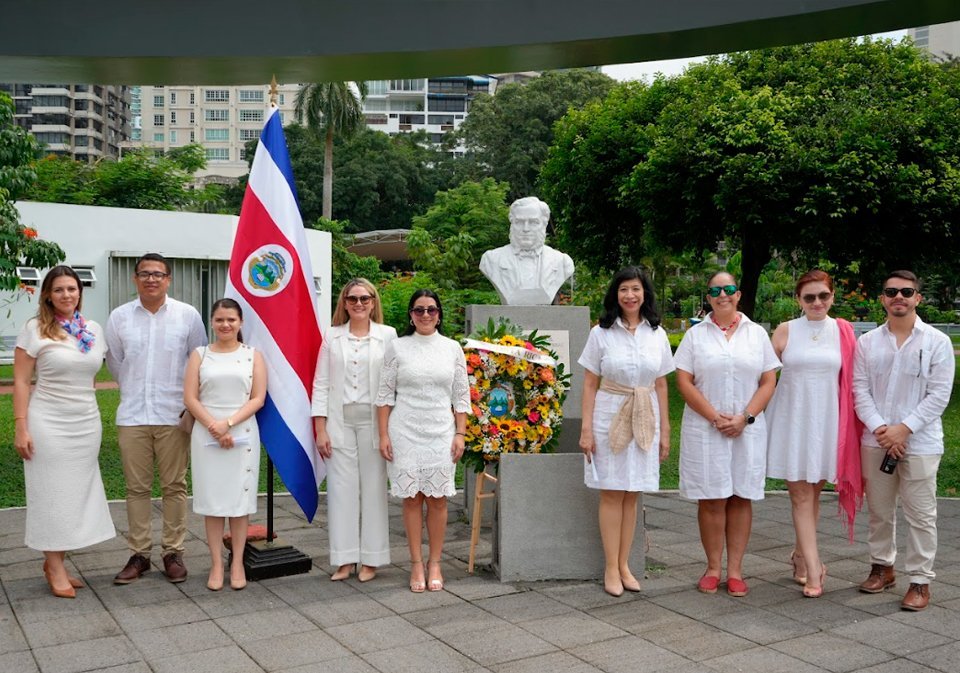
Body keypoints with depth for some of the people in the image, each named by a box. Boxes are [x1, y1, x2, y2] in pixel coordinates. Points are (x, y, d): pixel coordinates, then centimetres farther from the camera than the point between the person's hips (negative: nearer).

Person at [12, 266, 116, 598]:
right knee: (52, 493, 2)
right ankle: (55, 567, 11)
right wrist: (21, 428, -11)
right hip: (48, 424, -4)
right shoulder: (35, 329, -5)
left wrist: (94, 420, 11)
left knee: (76, 493, 7)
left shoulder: (94, 330, 7)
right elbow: (21, 381, -6)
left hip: (87, 424, 5)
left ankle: (56, 563, 18)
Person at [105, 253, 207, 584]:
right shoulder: (119, 317, 3)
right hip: (132, 416, 2)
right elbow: (114, 361, 16)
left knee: (174, 487, 4)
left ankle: (173, 553, 14)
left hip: (174, 415, -1)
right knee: (137, 488, 7)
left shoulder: (188, 315, -1)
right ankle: (139, 554, 17)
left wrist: (192, 402, 7)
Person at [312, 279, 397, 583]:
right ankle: (345, 559, 14)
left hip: (373, 421, -1)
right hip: (339, 421, 2)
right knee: (341, 488, 4)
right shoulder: (333, 336, 7)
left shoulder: (388, 335, 2)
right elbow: (321, 384, 6)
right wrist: (320, 430, 0)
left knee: (373, 487, 3)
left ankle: (370, 560, 14)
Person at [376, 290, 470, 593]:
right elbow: (385, 393, 3)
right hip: (405, 432, -1)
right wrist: (383, 435, -2)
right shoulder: (397, 347, 3)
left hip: (441, 432, 1)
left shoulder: (452, 348, 6)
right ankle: (416, 563, 12)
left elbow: (461, 396, 7)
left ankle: (434, 563, 14)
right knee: (412, 497, 2)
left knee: (437, 498, 2)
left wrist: (460, 434, 0)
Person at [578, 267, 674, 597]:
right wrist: (586, 429, -6)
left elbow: (661, 386, 10)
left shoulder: (657, 334, 6)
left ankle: (624, 565, 17)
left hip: (644, 420, 2)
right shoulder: (601, 333, -1)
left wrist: (665, 431, 8)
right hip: (609, 418, -2)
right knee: (612, 494, 1)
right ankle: (611, 569, 9)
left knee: (632, 495, 8)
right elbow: (590, 385, -1)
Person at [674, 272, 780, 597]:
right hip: (705, 428, -1)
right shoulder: (695, 335, 5)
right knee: (711, 499, 1)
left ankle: (735, 569, 11)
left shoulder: (757, 334, 8)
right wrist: (715, 417, -10)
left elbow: (769, 381, 4)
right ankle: (713, 568, 11)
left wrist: (745, 417, -9)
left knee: (741, 497, 4)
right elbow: (684, 382, -2)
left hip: (748, 430, 1)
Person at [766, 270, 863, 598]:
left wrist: (853, 423, 3)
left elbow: (852, 382, 6)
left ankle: (800, 554, 30)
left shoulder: (843, 333, 2)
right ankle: (813, 569, -2)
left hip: (826, 423, 2)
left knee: (813, 493, 13)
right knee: (801, 496, -2)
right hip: (791, 421, -2)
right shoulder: (785, 331, -1)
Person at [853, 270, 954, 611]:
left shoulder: (937, 342, -3)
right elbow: (860, 389, 1)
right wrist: (879, 428, -13)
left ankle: (920, 580, 12)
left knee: (920, 514, 1)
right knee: (879, 510, 14)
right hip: (876, 441, 3)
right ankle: (882, 567, 30)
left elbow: (939, 394, -6)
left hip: (920, 443, -3)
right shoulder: (867, 342, 5)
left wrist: (904, 428, -14)